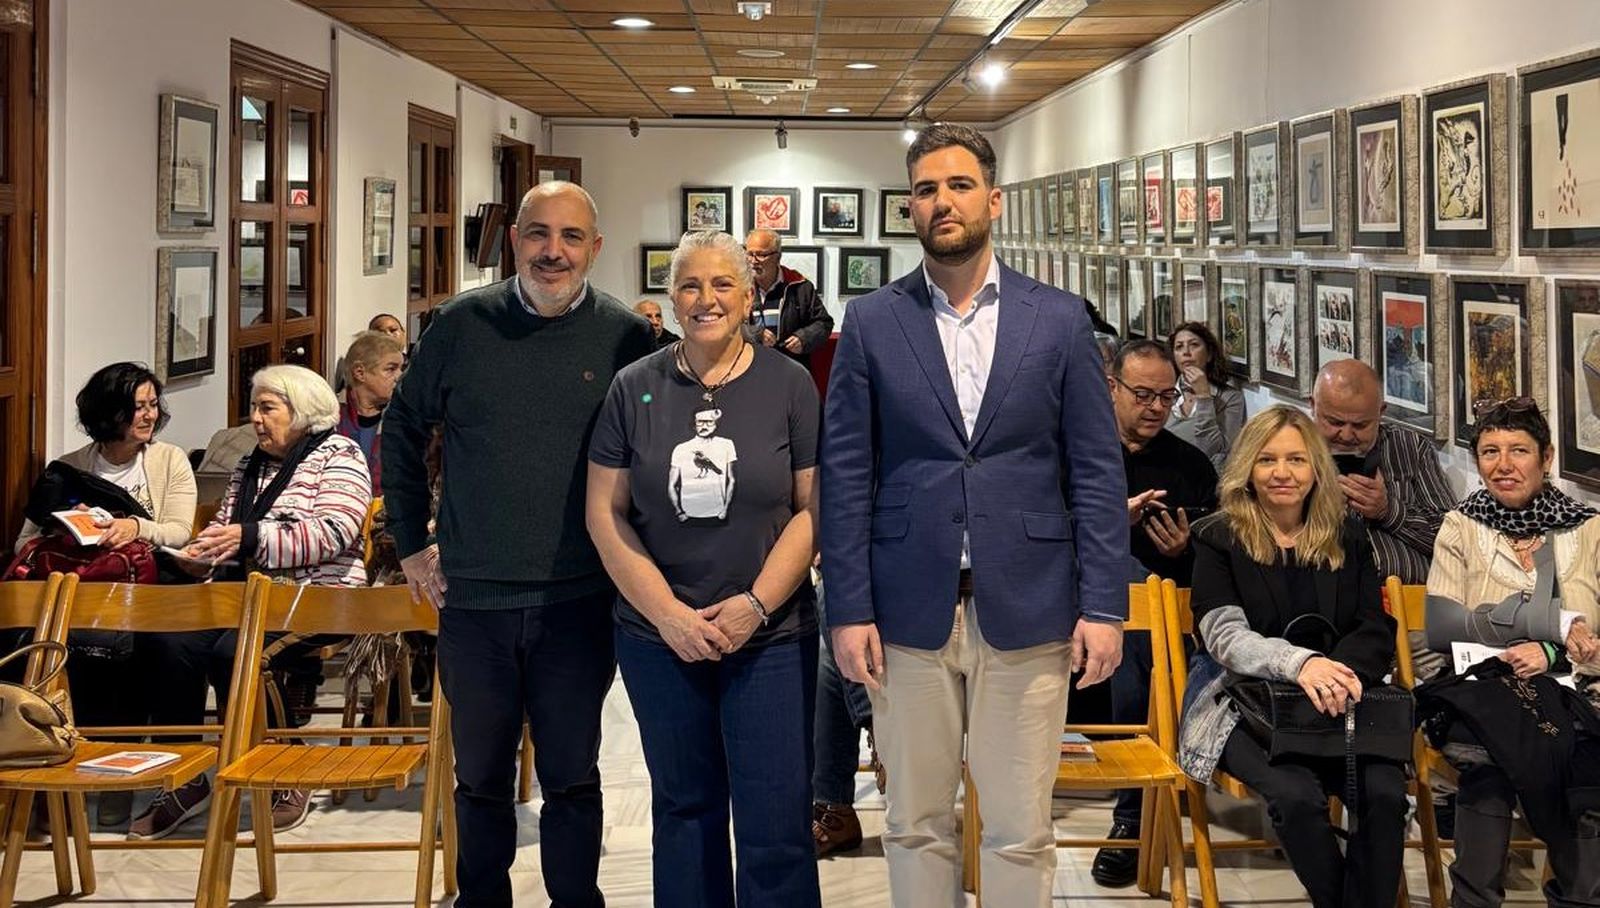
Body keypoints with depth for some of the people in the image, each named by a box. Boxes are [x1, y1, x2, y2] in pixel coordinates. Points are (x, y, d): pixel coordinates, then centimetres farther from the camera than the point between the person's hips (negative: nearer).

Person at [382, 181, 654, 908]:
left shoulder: (626, 337, -4)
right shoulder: (461, 324, -1)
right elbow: (402, 431, 11)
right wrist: (410, 543, 11)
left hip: (578, 603, -1)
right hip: (472, 600, 1)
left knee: (572, 779, 6)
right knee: (481, 778, 14)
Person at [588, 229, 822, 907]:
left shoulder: (789, 385, 0)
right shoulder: (634, 388, 3)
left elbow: (814, 507, -3)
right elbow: (605, 513, 1)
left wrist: (756, 605, -13)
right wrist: (668, 613, -8)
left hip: (771, 636, -2)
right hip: (659, 636, 2)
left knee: (777, 825, -4)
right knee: (684, 807, 13)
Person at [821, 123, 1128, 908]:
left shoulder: (1059, 319, 4)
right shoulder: (870, 323, 3)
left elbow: (1096, 473, 3)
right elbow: (845, 477, 2)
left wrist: (1104, 606, -4)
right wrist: (849, 610, -4)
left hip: (1027, 611, 0)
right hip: (909, 610, 0)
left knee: (1020, 832, 5)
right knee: (916, 825, 9)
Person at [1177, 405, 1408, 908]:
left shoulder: (1346, 537, 13)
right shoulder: (1219, 538, 4)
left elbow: (1378, 629, 6)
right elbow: (1224, 634, -9)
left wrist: (1346, 670, -19)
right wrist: (1299, 664, -29)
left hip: (1340, 704, 3)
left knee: (1385, 790, -27)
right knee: (1296, 794, -31)